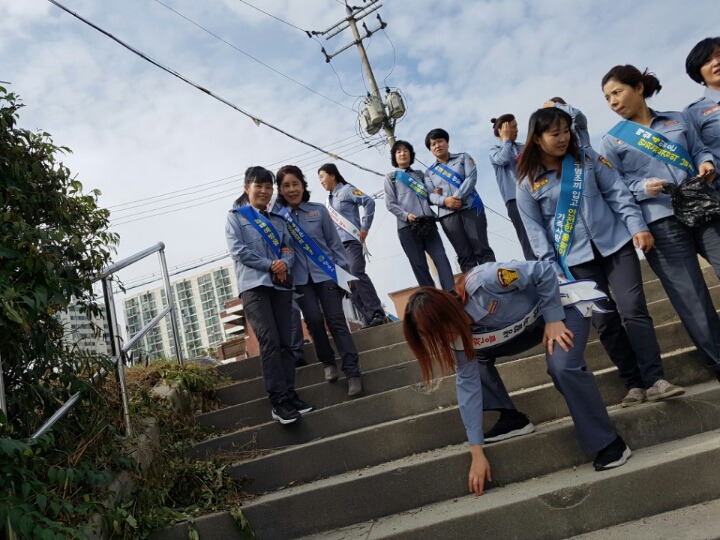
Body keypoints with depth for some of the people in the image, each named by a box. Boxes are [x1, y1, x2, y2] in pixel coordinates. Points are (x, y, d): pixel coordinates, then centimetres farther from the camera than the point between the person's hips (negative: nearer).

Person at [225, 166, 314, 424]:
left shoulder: (278, 219, 21)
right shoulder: (236, 216, 9)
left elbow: (290, 247, 14)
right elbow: (237, 250, -4)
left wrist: (284, 263, -10)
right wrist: (270, 265, -9)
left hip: (281, 285, 5)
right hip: (253, 285, -4)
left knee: (285, 342, 2)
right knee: (270, 341, -14)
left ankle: (290, 395, 7)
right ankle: (279, 401, -12)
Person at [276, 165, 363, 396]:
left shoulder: (319, 210, 2)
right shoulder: (277, 216, 2)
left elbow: (334, 242, 5)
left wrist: (345, 270, 3)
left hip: (326, 272, -1)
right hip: (300, 278, 1)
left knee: (336, 320, -5)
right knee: (314, 320, -5)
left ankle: (352, 372, -1)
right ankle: (329, 363, 19)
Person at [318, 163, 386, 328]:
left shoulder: (346, 190, 1)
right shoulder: (329, 200, 22)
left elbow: (369, 202, -11)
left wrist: (365, 227, -13)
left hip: (351, 241, -8)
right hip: (337, 246, 8)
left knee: (356, 273, -24)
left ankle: (377, 314, -21)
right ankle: (369, 319, 0)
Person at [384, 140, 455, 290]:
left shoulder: (419, 174, 24)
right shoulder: (391, 178, 13)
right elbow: (390, 204, 2)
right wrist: (406, 215, -14)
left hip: (427, 222, 3)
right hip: (407, 226, -2)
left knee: (441, 257, -12)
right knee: (419, 264, -3)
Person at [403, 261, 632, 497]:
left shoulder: (481, 282, -37)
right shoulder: (459, 333, -15)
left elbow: (543, 270, -27)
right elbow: (468, 384, -11)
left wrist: (553, 319, -23)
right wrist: (477, 453, -10)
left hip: (561, 306, -6)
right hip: (529, 324, 7)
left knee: (562, 367, -29)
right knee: (476, 358, 0)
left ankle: (609, 444, -12)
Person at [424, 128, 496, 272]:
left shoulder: (463, 158, 15)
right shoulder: (429, 172, 18)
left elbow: (471, 178, 0)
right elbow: (430, 194, 6)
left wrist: (457, 197, -14)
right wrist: (445, 201, -16)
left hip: (470, 207, -1)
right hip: (447, 214, 2)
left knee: (482, 249, -8)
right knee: (464, 255, -2)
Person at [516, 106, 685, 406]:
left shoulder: (587, 157, 4)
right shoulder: (528, 184, -3)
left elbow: (618, 192, 3)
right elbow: (536, 232, -3)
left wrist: (638, 226, -8)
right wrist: (553, 271, -8)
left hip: (615, 243, 1)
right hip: (577, 258, -1)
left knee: (634, 310, -7)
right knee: (605, 320, 0)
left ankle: (655, 380, -3)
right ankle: (635, 383, 11)